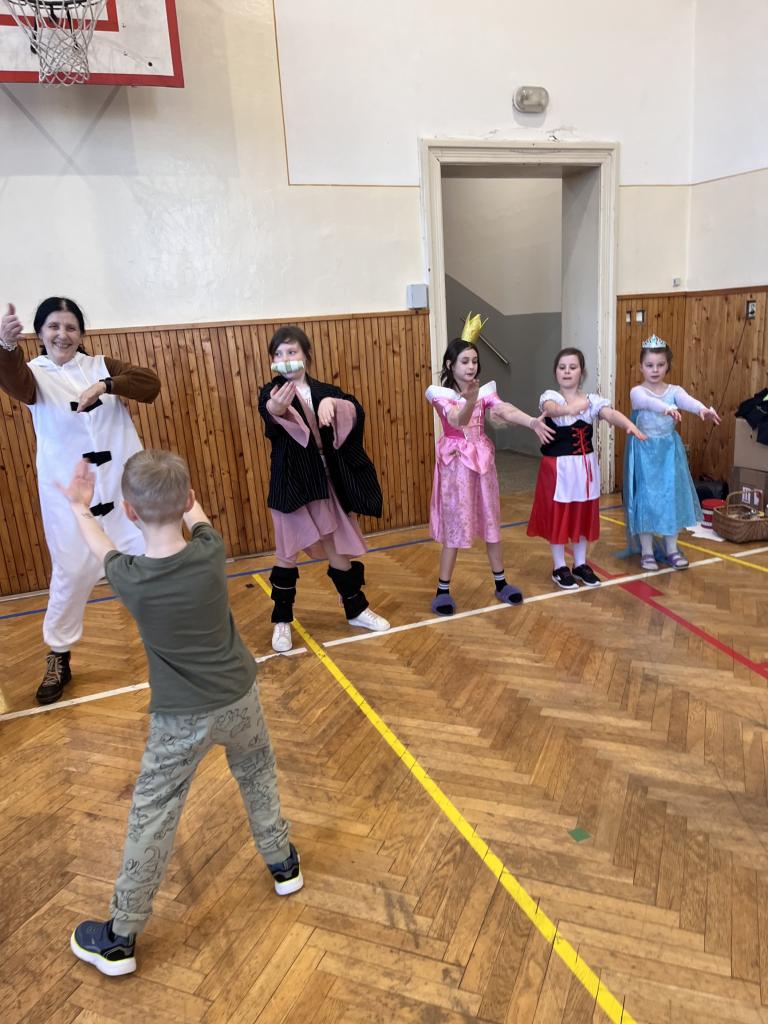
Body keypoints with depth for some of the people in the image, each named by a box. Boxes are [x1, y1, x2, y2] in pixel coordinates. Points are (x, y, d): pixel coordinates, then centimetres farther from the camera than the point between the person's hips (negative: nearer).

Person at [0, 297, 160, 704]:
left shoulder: (102, 365, 6)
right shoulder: (36, 374, -1)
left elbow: (151, 385, -8)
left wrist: (106, 385, -24)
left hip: (125, 485, 2)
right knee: (72, 573, 4)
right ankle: (58, 658, 23)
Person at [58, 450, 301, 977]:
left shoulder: (128, 578, -20)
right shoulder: (212, 553, -17)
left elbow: (102, 548, 5)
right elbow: (197, 519, 8)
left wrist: (79, 507, 25)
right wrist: (181, 489, 30)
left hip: (180, 718, -2)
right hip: (239, 698, 2)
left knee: (152, 819, 12)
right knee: (258, 776, 27)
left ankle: (119, 938, 29)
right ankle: (282, 863, 46)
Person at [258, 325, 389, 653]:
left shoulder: (323, 390, 6)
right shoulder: (272, 392, -5)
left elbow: (356, 412, -11)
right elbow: (269, 415, -30)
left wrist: (332, 402, -31)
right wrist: (275, 410, -54)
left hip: (326, 480, 3)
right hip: (291, 482, -3)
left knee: (337, 547, 12)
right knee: (287, 552, 4)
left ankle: (356, 610, 30)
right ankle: (282, 621, 21)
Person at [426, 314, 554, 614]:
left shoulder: (484, 390, 1)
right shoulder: (440, 394, -9)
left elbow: (506, 410, -17)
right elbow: (457, 420, -28)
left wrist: (532, 421, -37)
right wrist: (470, 401, -49)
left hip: (483, 458, 4)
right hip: (455, 462, -4)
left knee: (490, 519, 11)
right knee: (456, 524, -1)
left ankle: (500, 582, 25)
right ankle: (443, 589, 12)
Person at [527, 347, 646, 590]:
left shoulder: (592, 400, 1)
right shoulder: (550, 397, -9)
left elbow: (611, 414, -17)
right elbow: (551, 408, -34)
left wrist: (630, 425, -39)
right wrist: (569, 409, -57)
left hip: (585, 465, 4)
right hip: (558, 466, -4)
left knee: (584, 515, 13)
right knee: (558, 515, 5)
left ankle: (580, 564, 29)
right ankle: (559, 567, 18)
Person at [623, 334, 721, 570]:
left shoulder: (674, 390, 1)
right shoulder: (637, 392, -8)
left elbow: (687, 400, -22)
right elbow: (649, 402, -32)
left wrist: (702, 409, -45)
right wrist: (667, 408, -54)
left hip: (669, 451, 3)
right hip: (645, 451, -3)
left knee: (672, 497, 7)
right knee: (646, 498, 0)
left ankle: (671, 549, 21)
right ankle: (646, 551, 12)